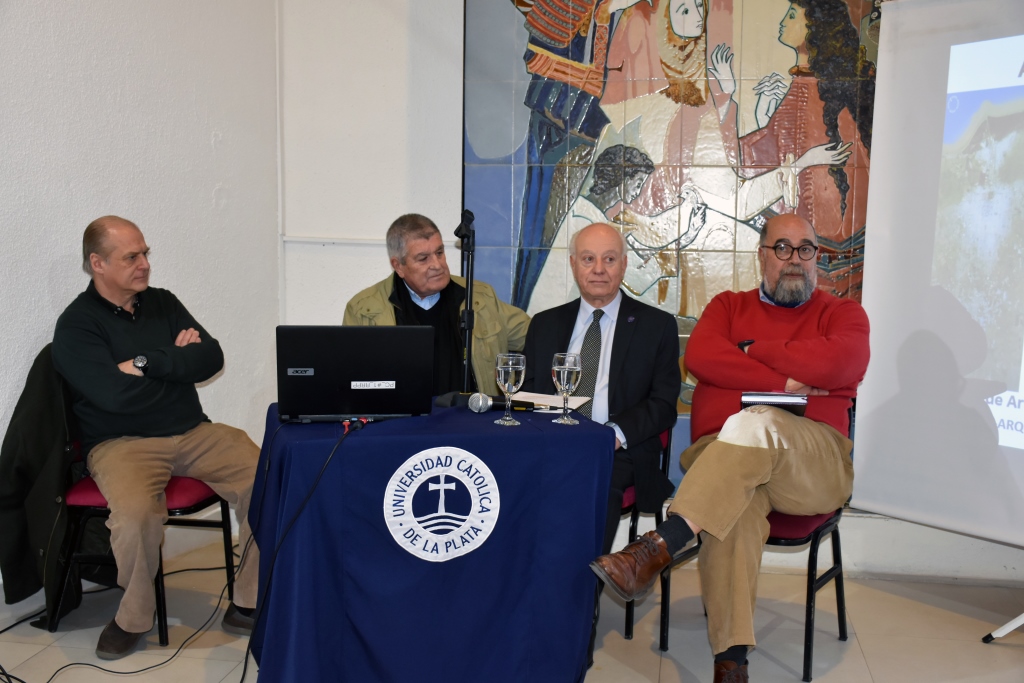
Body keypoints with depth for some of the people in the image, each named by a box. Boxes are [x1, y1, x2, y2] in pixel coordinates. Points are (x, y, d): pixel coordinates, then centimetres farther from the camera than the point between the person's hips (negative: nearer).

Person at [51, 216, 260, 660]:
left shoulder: (162, 303, 13)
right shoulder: (76, 325, -2)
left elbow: (211, 358, 0)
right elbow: (116, 395, -17)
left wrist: (147, 362, -12)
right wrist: (176, 359, -3)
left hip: (193, 432, 4)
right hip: (122, 442, -4)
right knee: (137, 512, -35)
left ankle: (249, 605, -6)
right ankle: (134, 618, -5)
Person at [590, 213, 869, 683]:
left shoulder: (842, 313, 16)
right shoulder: (728, 306, 21)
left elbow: (844, 363, -9)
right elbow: (700, 357, 0)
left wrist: (749, 351, -1)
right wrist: (781, 382, -8)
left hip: (814, 466, -1)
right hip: (720, 456, 1)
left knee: (755, 423, -36)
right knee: (735, 501, -35)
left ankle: (657, 548, -42)